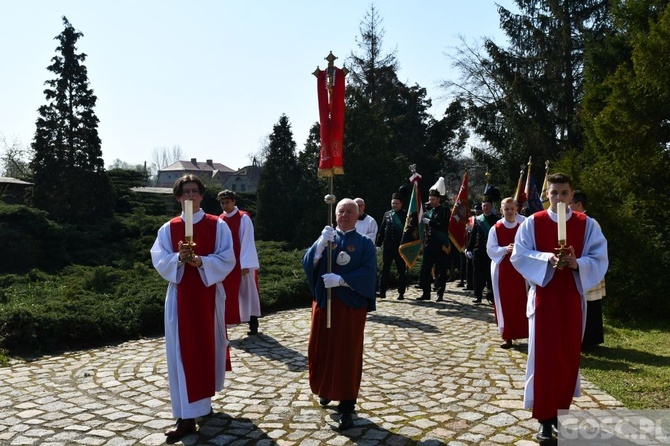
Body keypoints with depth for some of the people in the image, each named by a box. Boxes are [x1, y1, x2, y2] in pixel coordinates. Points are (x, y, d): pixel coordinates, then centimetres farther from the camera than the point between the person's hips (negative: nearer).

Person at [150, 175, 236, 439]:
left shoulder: (218, 225, 0)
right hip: (180, 295, 1)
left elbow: (227, 260, -6)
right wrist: (179, 258, -22)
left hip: (209, 294, 0)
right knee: (182, 351, -2)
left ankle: (204, 398, 32)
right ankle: (187, 417, 2)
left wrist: (201, 261, -21)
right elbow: (159, 260, -3)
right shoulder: (168, 228, 4)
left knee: (209, 346, 9)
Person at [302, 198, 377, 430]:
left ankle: (346, 406, 8)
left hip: (351, 305, -2)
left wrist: (340, 279, -24)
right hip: (324, 302, 3)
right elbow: (308, 263, -8)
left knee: (347, 354, 0)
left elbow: (368, 272, -14)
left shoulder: (364, 243, 1)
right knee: (322, 349, 10)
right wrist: (321, 243, -24)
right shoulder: (326, 238, 8)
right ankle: (326, 389, 35)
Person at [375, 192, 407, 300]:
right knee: (385, 269, 2)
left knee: (401, 270, 6)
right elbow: (382, 230, 11)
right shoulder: (387, 214, 10)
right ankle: (382, 292, 6)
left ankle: (401, 293, 13)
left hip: (400, 246, -3)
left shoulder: (405, 215, 0)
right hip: (388, 246, 3)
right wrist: (378, 243, 6)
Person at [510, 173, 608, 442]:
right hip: (543, 296, -2)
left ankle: (561, 412, 24)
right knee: (544, 357, -1)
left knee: (569, 357, 9)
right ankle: (545, 418, 8)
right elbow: (519, 255, -6)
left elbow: (599, 259, -3)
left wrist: (577, 263, -22)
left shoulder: (587, 225, 2)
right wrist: (547, 259, -22)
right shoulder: (532, 223, -1)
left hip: (572, 298, 2)